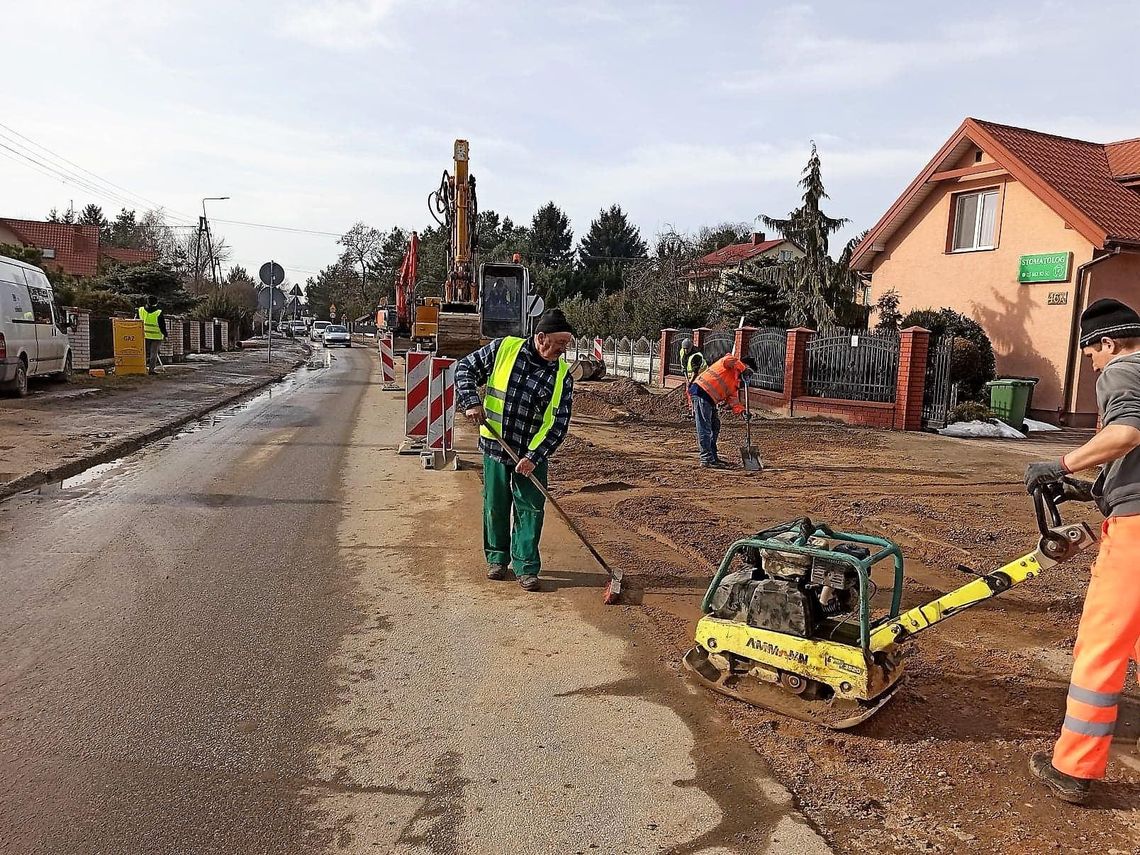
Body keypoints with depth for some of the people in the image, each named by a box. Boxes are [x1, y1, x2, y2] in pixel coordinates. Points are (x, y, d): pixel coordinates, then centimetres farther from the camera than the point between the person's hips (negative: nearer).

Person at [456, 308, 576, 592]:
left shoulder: (562, 376, -8)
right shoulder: (503, 349, -9)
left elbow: (558, 423, -10)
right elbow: (465, 368, 2)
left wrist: (534, 456, -19)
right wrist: (471, 402, -12)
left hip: (533, 454, 0)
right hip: (495, 447, 0)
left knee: (531, 509, 1)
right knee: (495, 506, 11)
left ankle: (526, 567, 13)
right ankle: (497, 558, 29)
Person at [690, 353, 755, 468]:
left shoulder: (736, 382, 22)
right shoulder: (729, 366, -2)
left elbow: (733, 399, 14)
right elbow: (729, 360, -27)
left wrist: (742, 411, -2)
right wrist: (744, 369, -18)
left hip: (711, 400, 11)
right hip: (701, 391, -11)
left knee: (715, 426, 17)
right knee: (704, 428, -10)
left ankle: (713, 457, 26)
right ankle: (706, 460, -11)